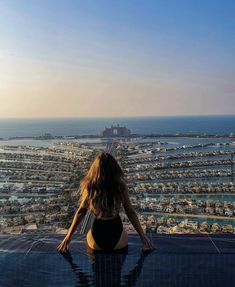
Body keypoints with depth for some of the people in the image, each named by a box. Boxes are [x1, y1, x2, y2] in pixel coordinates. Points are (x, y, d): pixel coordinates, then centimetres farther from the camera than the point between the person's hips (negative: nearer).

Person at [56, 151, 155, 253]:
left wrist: (68, 237, 6)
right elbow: (130, 212, -9)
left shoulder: (89, 187, -16)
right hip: (118, 242, 0)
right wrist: (143, 236, 3)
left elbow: (81, 212, -7)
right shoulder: (121, 186, -17)